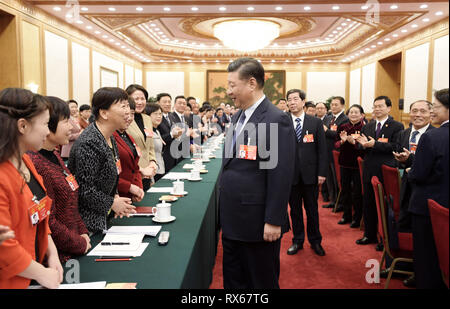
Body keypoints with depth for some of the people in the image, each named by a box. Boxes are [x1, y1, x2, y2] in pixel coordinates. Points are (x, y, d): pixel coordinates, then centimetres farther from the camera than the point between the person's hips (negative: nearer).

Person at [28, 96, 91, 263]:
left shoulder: (54, 155, 8)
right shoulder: (35, 164, -23)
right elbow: (47, 223, -22)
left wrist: (83, 232, 6)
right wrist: (81, 244, -10)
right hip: (57, 256, -8)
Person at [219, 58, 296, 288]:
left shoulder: (276, 120, -17)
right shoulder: (239, 117, 11)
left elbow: (281, 175, -20)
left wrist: (274, 221, -19)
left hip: (258, 223, -8)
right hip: (232, 219, 8)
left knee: (262, 282, 12)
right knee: (233, 280, 20)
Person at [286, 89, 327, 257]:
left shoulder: (316, 122, 2)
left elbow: (322, 149, 1)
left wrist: (322, 172, -4)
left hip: (310, 174, 0)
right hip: (290, 174, 0)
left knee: (312, 209, 11)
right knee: (295, 209, 12)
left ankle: (315, 241, 28)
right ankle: (297, 241, 27)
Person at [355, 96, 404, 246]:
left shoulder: (397, 126, -4)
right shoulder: (367, 126, 13)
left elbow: (395, 147, -16)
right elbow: (361, 146, 12)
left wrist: (374, 144, -23)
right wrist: (364, 144, -12)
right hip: (369, 171, 6)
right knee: (368, 204, 13)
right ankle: (369, 235, 29)